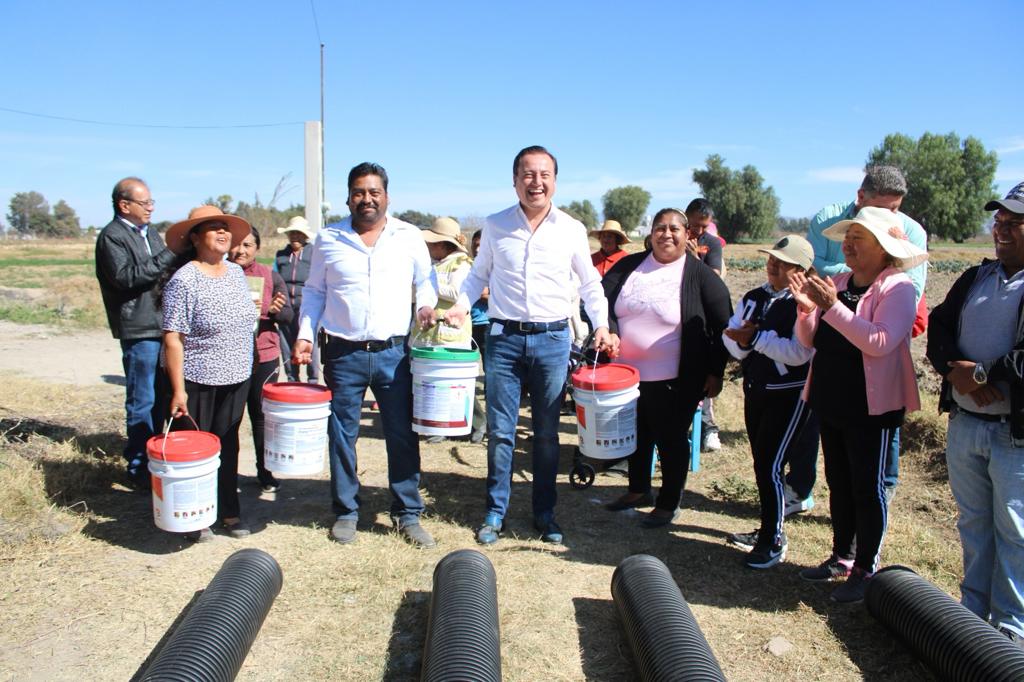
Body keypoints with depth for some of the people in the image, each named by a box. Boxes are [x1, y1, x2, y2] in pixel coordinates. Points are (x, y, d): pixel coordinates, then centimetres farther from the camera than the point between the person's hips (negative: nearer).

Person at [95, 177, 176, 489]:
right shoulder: (111, 236, -8)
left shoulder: (149, 233, 17)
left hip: (163, 326, 8)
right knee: (142, 401, -1)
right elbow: (125, 277, -21)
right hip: (139, 329, -8)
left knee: (161, 397, 15)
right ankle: (139, 468, 9)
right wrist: (168, 257, -22)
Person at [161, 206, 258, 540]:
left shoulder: (236, 273, 6)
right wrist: (178, 390, -18)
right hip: (198, 381, -6)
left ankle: (229, 511, 29)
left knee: (228, 445, 15)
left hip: (236, 379, 6)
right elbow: (173, 338, -16)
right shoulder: (183, 280, -14)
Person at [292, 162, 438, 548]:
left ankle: (408, 514, 16)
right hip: (343, 353, 0)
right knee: (342, 436, 8)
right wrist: (305, 335, 1)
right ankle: (346, 512, 24)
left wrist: (425, 305, -7)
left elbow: (425, 280, 13)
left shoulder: (409, 236, 6)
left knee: (403, 435, 3)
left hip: (393, 352, 0)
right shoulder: (329, 239, 6)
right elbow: (314, 292, 11)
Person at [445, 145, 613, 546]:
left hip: (552, 339, 0)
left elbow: (590, 283, 12)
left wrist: (601, 325, 1)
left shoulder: (572, 229, 2)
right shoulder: (495, 226, 3)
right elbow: (479, 274, 13)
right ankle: (495, 512, 18)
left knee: (547, 433, 9)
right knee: (500, 431, 3)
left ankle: (545, 513, 23)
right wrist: (462, 304, -5)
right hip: (504, 338, 0)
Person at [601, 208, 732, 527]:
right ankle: (639, 490, 40)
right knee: (637, 435, 19)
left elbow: (723, 325, -4)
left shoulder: (700, 275, -7)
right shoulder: (629, 265, 4)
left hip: (675, 381, -4)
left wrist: (715, 372, -6)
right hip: (628, 373, 5)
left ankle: (669, 504, 26)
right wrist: (609, 331, -18)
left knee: (670, 439, 8)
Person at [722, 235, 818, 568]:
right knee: (761, 463, 16)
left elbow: (799, 353, -25)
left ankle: (774, 541, 8)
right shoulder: (753, 297, 7)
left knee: (771, 466, -7)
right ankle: (768, 529, 33)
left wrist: (756, 337, -24)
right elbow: (730, 336, 3)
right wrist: (741, 341, -18)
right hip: (755, 390, 7)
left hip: (790, 394, -7)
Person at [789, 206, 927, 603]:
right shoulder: (838, 283, 6)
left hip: (871, 406, -7)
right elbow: (810, 341, 6)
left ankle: (866, 570, 18)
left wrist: (832, 307, -28)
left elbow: (880, 342, -27)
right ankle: (842, 557, 32)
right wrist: (806, 309, -12)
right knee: (838, 485, 17)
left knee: (867, 488, 4)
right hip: (831, 401, 7)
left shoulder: (897, 288, -13)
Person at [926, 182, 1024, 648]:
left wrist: (983, 373, -17)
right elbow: (938, 326, 6)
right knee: (973, 523, 18)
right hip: (963, 422, 6)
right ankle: (974, 613, 34)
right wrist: (954, 369, -11)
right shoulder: (975, 278, 11)